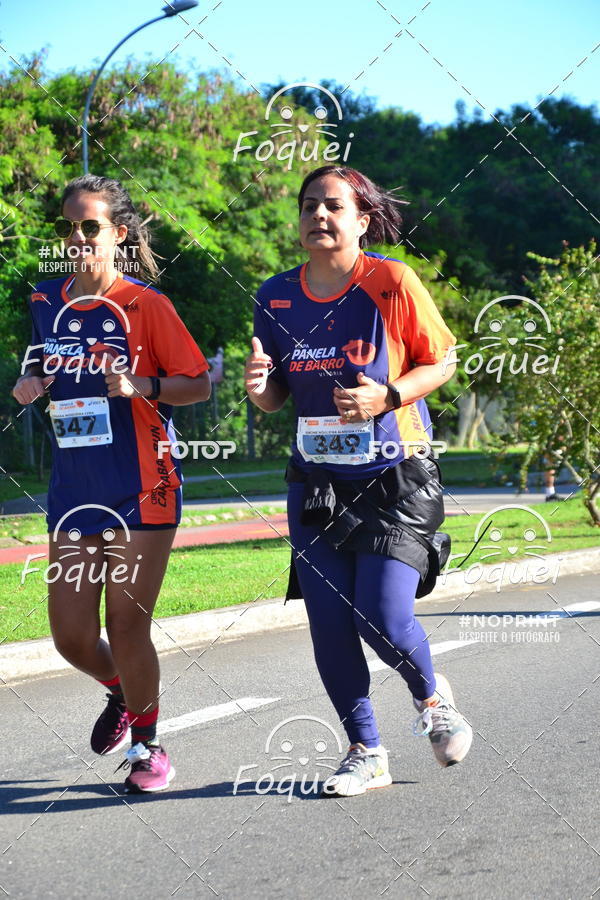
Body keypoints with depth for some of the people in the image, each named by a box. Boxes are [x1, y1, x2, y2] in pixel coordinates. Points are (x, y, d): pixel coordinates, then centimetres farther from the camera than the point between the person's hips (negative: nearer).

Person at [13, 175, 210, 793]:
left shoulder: (143, 304, -6)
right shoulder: (45, 302, 8)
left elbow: (198, 384, -4)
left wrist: (142, 384, -21)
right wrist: (29, 385, 2)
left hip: (141, 492, -5)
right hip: (72, 490, 5)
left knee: (126, 627, -3)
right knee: (71, 636, 2)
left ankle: (146, 743, 21)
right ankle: (122, 692, 36)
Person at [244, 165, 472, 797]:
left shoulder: (392, 283, -10)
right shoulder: (276, 298, 2)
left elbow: (441, 361, -2)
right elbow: (275, 396, 12)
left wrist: (387, 397, -18)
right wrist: (259, 388, -12)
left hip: (395, 482, -4)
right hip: (316, 484, 4)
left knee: (384, 619, -12)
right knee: (329, 626, 0)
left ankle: (432, 697, 22)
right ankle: (366, 753, 17)